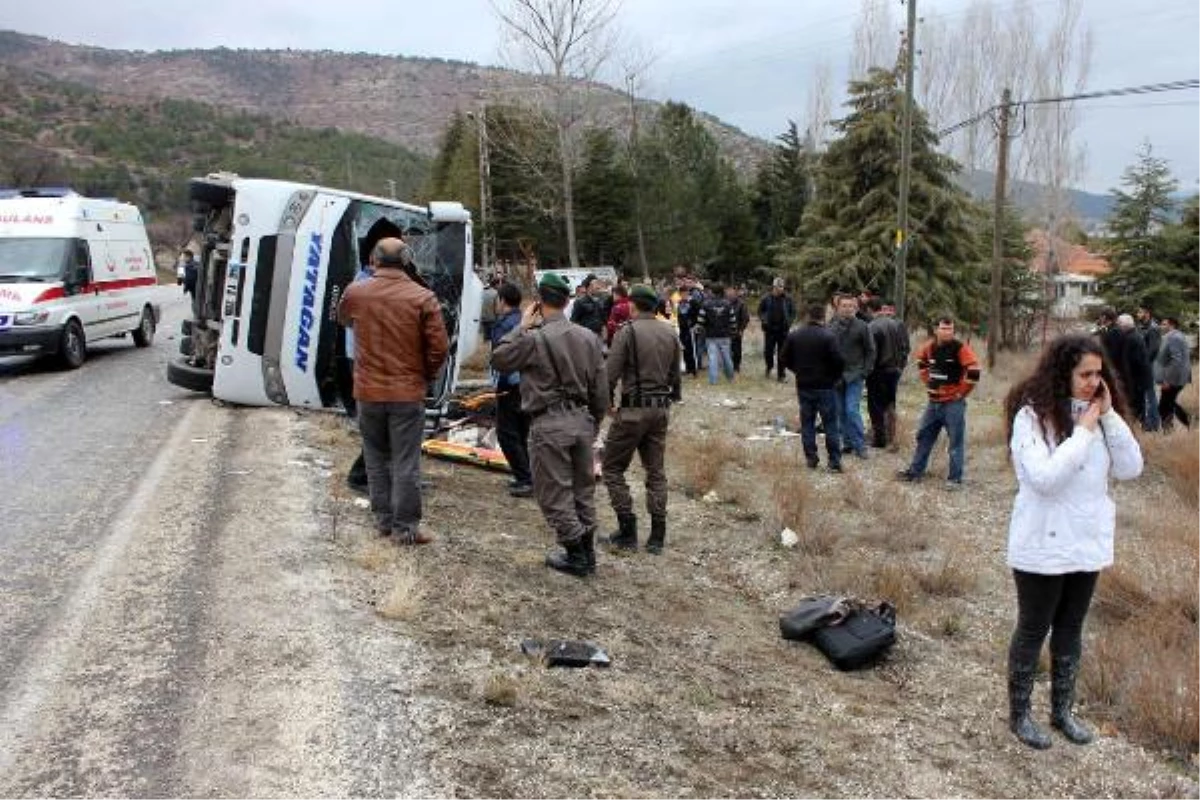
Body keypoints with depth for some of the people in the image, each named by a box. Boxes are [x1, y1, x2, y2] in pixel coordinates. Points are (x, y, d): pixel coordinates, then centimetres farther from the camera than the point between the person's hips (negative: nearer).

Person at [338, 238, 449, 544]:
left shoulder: (355, 293, -1)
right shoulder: (423, 298, -9)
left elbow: (342, 318, 21)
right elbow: (439, 347, -8)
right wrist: (428, 374, 8)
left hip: (368, 392, 2)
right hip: (408, 392, -2)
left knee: (377, 458, 16)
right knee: (406, 462, 4)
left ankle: (383, 519, 23)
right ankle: (406, 527, 8)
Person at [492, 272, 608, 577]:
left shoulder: (533, 338, -15)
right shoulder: (589, 337, 3)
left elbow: (498, 359, -2)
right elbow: (600, 389, 8)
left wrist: (522, 326, 2)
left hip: (549, 423, -6)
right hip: (582, 420, 6)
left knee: (555, 493, 6)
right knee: (583, 488, 18)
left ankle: (576, 556, 12)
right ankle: (588, 552, 27)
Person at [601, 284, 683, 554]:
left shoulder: (627, 331, -11)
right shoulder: (670, 333, 7)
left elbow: (610, 374, -14)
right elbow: (675, 375, 11)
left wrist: (609, 402, 1)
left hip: (633, 410, -6)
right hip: (661, 410, 6)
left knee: (612, 468, 7)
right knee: (656, 471, 12)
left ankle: (627, 530, 4)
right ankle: (657, 536, 13)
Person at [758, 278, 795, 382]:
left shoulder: (787, 299, 0)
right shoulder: (767, 299, -2)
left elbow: (793, 312, 10)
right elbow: (760, 310, 10)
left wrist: (789, 322, -4)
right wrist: (763, 320, -5)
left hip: (783, 330, 0)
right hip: (770, 330, 0)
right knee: (768, 351, 3)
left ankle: (780, 375, 11)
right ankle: (769, 367, 35)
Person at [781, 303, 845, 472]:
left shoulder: (793, 336, 1)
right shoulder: (828, 336, -14)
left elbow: (784, 357, 5)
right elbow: (839, 361, -17)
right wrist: (835, 377, 0)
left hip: (803, 386, 4)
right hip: (825, 387, -4)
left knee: (807, 423, 12)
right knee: (830, 424, 2)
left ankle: (811, 459, 13)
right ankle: (834, 461, 0)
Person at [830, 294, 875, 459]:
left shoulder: (861, 327, -5)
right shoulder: (832, 327, 3)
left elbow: (870, 351, 0)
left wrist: (865, 371, -7)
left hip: (854, 375, -4)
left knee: (852, 410, -11)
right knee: (841, 411, 9)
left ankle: (860, 445, -2)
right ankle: (848, 443, 20)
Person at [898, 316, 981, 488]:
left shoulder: (960, 348, -14)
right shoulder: (929, 347, 4)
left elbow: (973, 371, -20)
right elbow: (921, 361, 26)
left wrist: (961, 392, -12)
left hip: (953, 403, -6)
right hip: (934, 401, 6)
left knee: (956, 440, -2)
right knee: (924, 435, 15)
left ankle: (955, 478, 5)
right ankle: (916, 471, 27)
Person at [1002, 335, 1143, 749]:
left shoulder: (1096, 414, 0)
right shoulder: (1032, 416, -17)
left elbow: (1130, 468, -4)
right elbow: (1044, 478, -27)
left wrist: (1109, 416, -13)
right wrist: (1083, 432, -23)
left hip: (1088, 543, 6)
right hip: (1042, 546, -6)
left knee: (1070, 629, 19)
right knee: (1033, 630, 9)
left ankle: (1062, 709, 36)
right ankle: (1019, 713, 26)